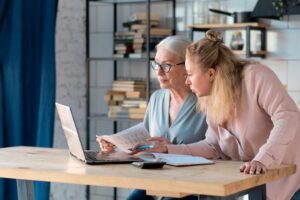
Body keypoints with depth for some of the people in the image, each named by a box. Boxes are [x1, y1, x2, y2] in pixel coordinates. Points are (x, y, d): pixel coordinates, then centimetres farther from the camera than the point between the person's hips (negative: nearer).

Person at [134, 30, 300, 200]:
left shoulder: (255, 76, -19)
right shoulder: (211, 97, 3)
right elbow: (213, 146, 6)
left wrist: (262, 159, -41)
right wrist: (167, 149, -4)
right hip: (248, 178, 6)